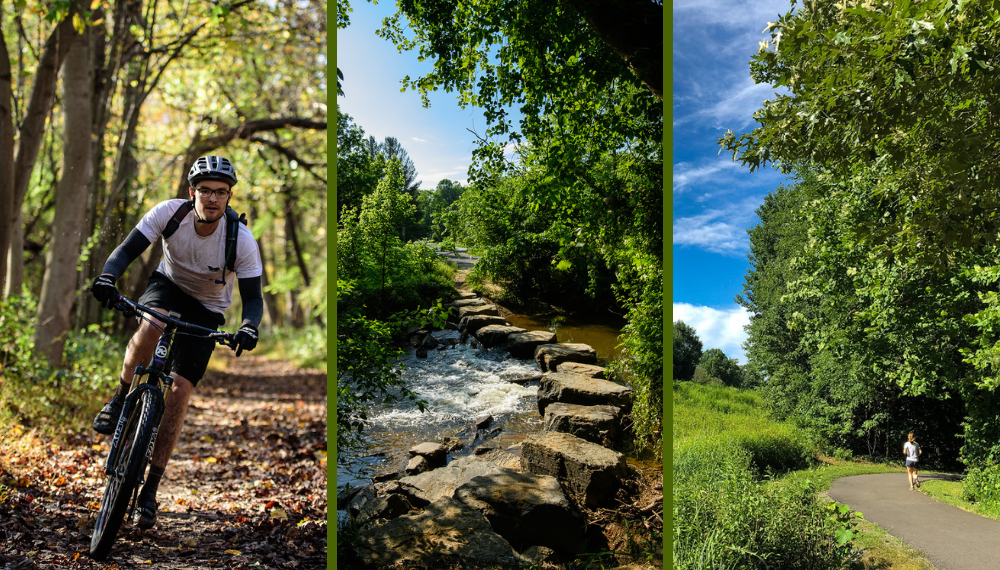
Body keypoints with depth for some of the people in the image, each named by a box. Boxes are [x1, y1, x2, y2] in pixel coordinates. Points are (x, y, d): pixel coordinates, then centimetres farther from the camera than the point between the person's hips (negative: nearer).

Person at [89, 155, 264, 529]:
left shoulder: (242, 240, -27)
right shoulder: (169, 212, -23)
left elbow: (252, 297, -24)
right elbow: (128, 249, -21)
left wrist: (248, 327, -45)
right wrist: (107, 276, -43)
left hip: (206, 310, -1)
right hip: (168, 285, 1)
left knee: (180, 390, -11)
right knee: (150, 328, -37)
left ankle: (150, 490, 0)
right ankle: (120, 397, -5)